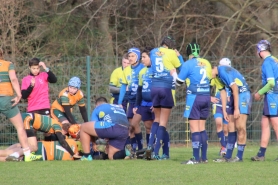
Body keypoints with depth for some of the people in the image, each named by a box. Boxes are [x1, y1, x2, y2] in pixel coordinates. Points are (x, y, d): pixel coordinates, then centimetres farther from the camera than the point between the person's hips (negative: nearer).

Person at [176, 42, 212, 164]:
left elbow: (179, 82, 1)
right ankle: (204, 157, 10)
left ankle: (196, 158, -10)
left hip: (194, 97, -6)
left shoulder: (188, 64, -6)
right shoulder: (206, 63, 10)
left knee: (194, 128, -5)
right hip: (206, 97, 6)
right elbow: (209, 79, 15)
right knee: (202, 128, 11)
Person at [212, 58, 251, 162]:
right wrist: (224, 111, 12)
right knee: (231, 127, 7)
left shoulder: (224, 71, -21)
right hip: (234, 96, 9)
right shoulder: (217, 76, 8)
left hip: (243, 94, -9)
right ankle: (228, 156, 8)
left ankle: (239, 157, -8)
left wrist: (236, 109, -20)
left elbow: (235, 89, -22)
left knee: (240, 127, -11)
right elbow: (223, 93, 14)